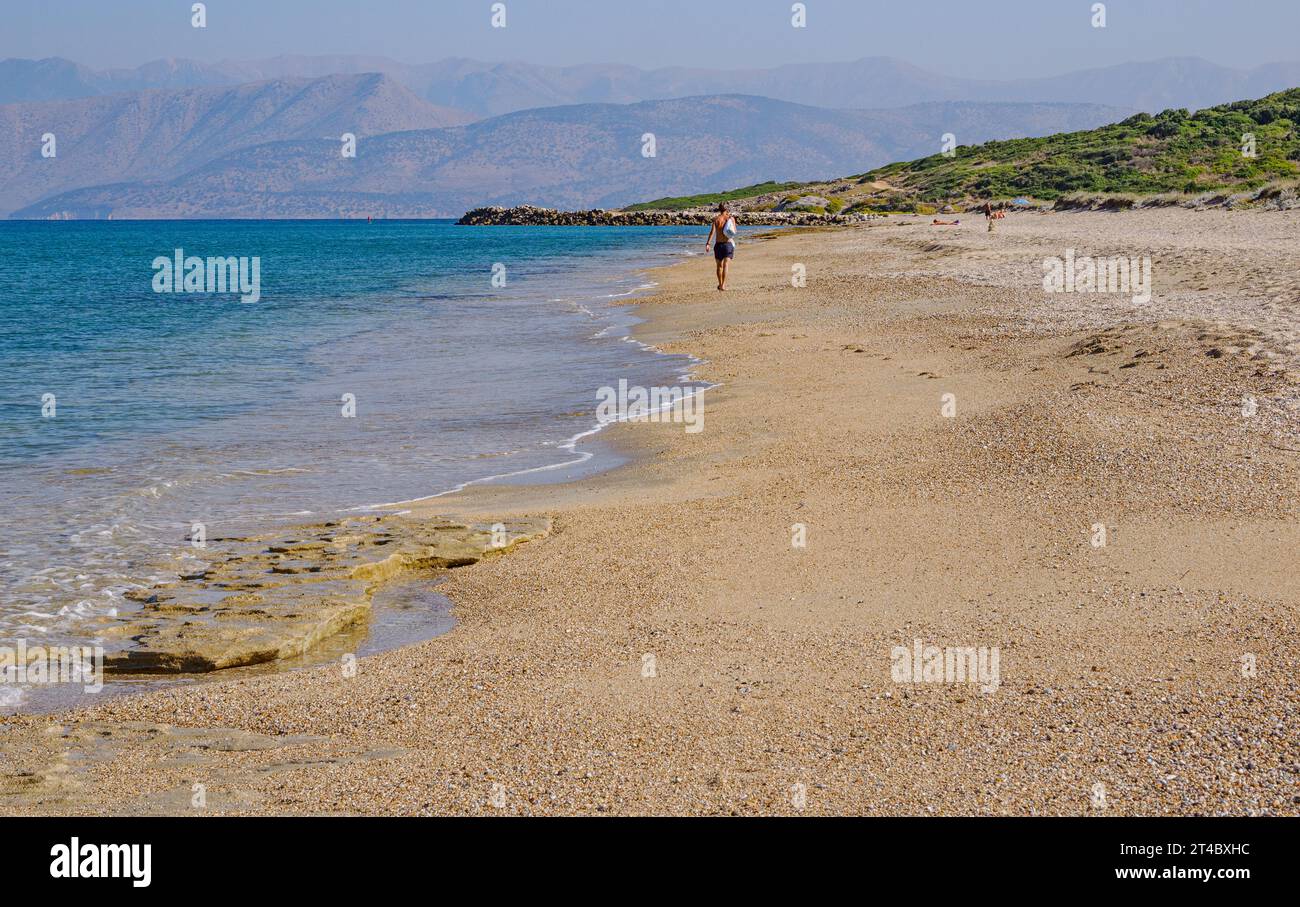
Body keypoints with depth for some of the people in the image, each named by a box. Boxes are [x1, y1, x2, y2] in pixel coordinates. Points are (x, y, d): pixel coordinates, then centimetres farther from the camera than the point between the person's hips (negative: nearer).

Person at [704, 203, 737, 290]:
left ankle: (720, 284, 25)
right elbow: (734, 231, 2)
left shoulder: (716, 219, -2)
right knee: (726, 265, -7)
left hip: (718, 244, 1)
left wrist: (707, 243, -14)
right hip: (729, 243, -1)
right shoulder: (731, 218, -2)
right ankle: (723, 285, -19)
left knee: (719, 265, 15)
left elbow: (712, 231, -12)